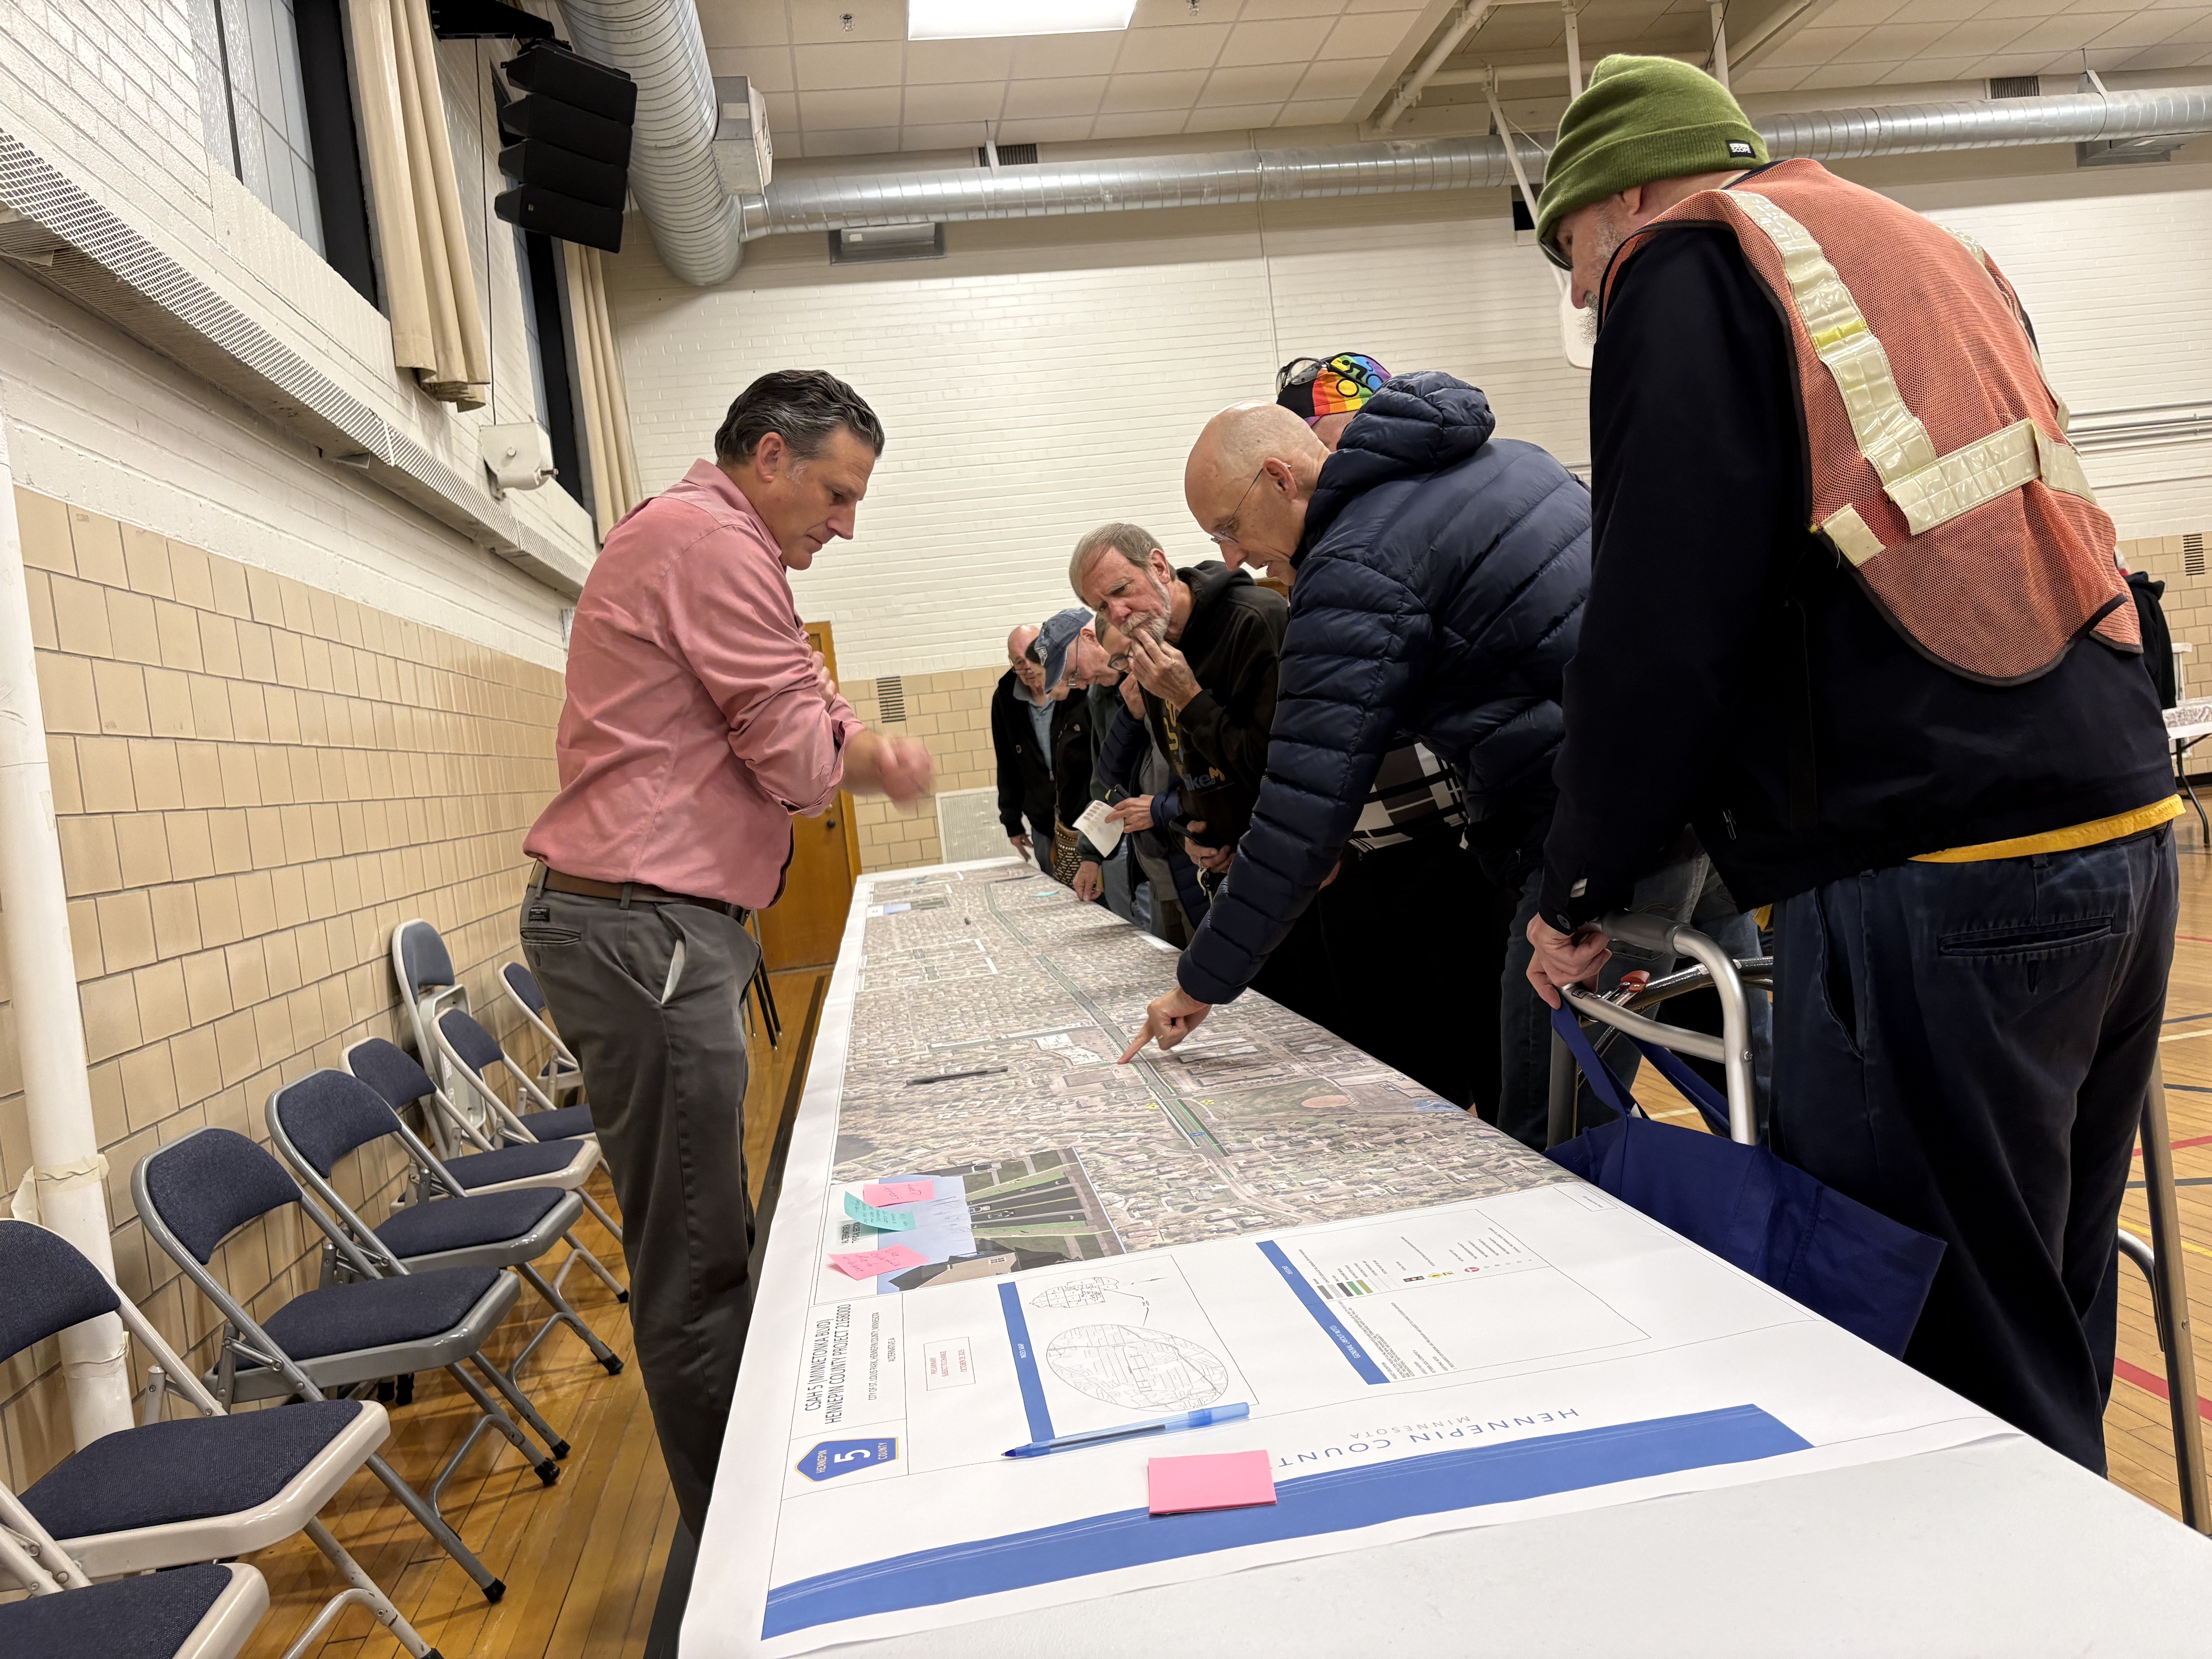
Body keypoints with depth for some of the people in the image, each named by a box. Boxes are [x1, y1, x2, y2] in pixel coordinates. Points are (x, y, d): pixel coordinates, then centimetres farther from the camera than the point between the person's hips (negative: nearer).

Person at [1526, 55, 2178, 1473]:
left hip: (1937, 885, -9)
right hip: (2122, 826, 9)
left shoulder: (1690, 262, 1)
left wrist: (1582, 888, 0)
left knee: (1949, 1358, 1)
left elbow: (1670, 621, -10)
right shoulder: (1931, 252, 26)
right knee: (2052, 1330, 19)